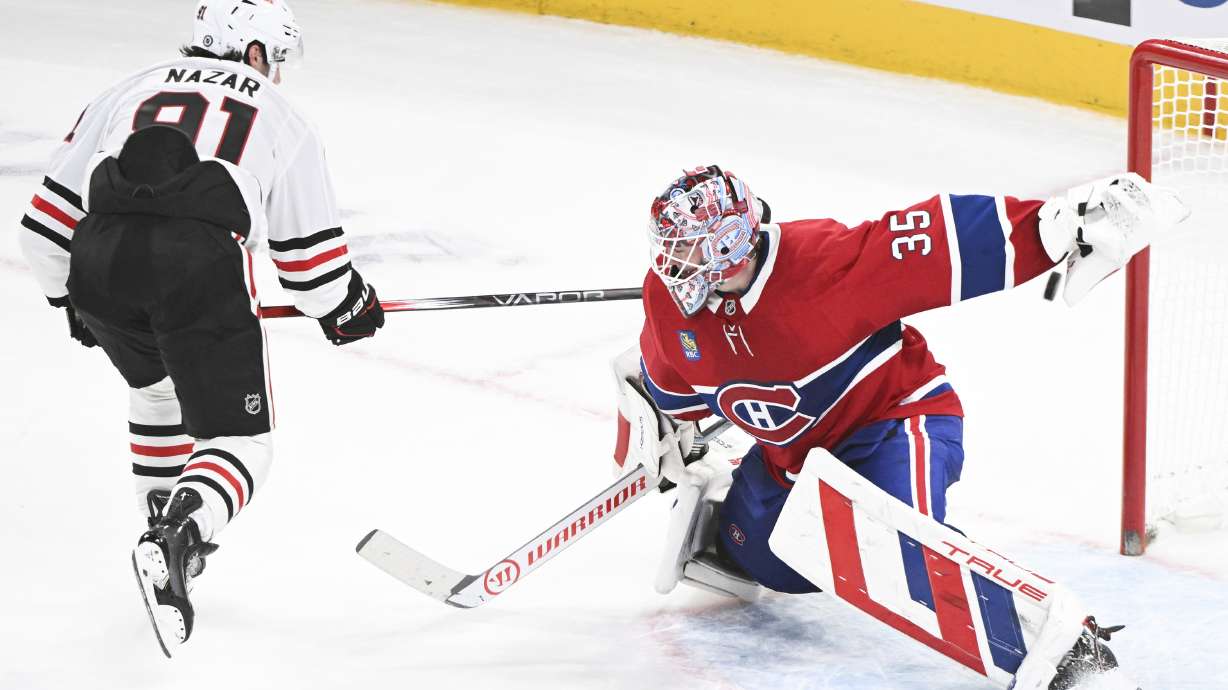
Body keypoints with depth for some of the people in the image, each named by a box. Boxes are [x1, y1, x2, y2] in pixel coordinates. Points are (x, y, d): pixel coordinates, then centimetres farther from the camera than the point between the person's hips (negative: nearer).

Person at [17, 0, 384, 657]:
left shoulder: (126, 93, 29)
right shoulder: (282, 121, 24)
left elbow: (48, 219, 25)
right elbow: (311, 258, 23)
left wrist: (70, 295, 42)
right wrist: (346, 310, 43)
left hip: (99, 255, 4)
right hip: (199, 262, -4)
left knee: (157, 384, 34)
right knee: (239, 437, 4)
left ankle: (167, 523, 38)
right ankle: (178, 538, -23)